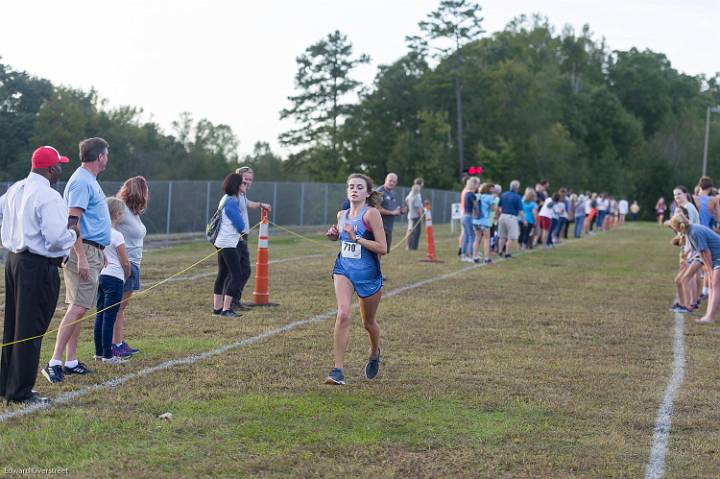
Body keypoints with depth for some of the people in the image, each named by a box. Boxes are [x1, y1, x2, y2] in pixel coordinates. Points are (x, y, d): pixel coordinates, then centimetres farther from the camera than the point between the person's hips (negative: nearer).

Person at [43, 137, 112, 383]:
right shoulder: (81, 181, -14)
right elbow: (72, 221, -21)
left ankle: (71, 361, 15)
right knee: (78, 307, -13)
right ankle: (54, 362, -14)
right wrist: (81, 257, -25)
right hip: (84, 251, -10)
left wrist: (100, 252, 26)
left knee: (78, 307, 11)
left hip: (93, 251, 10)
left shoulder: (90, 180, 18)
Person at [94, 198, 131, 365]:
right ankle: (108, 355, -3)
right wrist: (127, 275, 6)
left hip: (101, 276, 7)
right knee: (109, 317, -5)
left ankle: (99, 352, 17)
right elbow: (125, 262, -10)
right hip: (115, 278, -7)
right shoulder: (116, 235, -13)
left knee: (100, 315, 11)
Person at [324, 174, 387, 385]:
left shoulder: (371, 213, -12)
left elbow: (382, 248, -17)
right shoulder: (342, 215, 6)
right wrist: (334, 234, 6)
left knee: (368, 322, 15)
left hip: (368, 274, -3)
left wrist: (356, 238, -23)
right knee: (343, 314, -20)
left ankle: (375, 353, 49)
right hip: (344, 269, 3)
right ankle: (338, 370, -19)